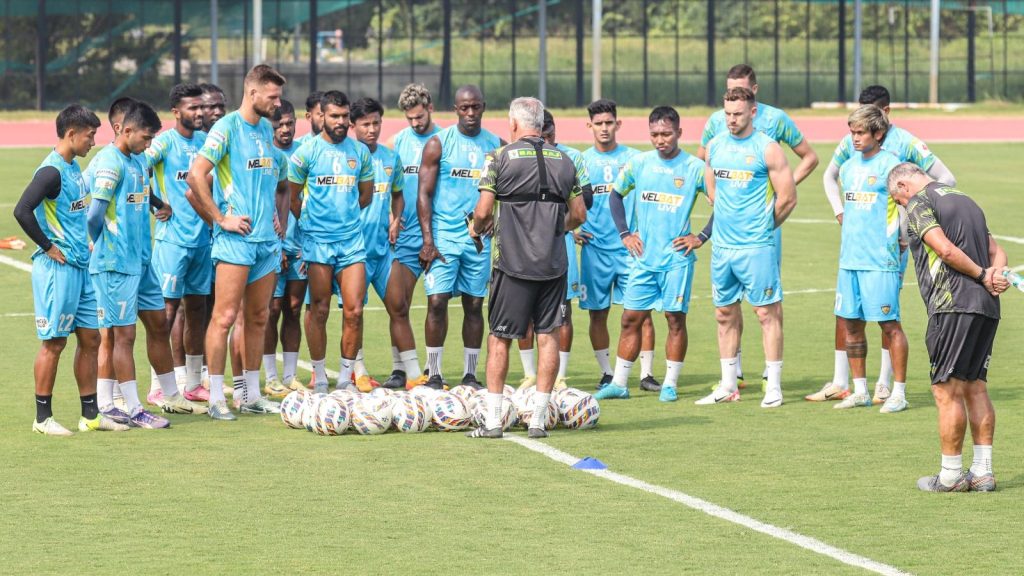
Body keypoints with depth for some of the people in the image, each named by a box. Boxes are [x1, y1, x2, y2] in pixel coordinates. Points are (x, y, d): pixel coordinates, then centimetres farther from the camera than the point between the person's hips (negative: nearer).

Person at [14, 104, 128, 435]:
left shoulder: (73, 168, 13)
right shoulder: (51, 170, -16)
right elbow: (22, 211, -26)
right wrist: (48, 247, -17)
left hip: (80, 268, 9)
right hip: (57, 269, -9)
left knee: (90, 339, 11)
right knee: (54, 343, -2)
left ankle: (91, 415, 18)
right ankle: (43, 418, 5)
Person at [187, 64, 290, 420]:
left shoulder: (267, 130, 15)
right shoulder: (227, 128, -9)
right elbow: (195, 176, -16)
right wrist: (221, 218, -14)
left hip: (266, 239, 8)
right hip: (235, 240, -8)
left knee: (258, 318, 10)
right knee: (225, 316, -8)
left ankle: (251, 395, 16)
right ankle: (216, 397, -5)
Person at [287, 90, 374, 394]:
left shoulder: (360, 151, 10)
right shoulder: (307, 151, -1)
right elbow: (292, 196, 6)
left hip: (352, 239, 3)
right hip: (318, 241, -3)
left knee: (354, 311, -3)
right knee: (319, 310, -1)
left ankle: (346, 375, 7)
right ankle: (319, 376, 8)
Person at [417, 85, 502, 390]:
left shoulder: (497, 146, 7)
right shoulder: (438, 144, -1)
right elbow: (424, 195, -3)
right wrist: (428, 241, -11)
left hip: (480, 238, 3)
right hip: (444, 235, -3)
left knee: (474, 305, 6)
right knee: (437, 302, -8)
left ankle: (470, 374, 13)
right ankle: (434, 374, -1)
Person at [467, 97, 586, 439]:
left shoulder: (500, 158, -5)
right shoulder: (564, 161, 8)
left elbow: (483, 211, -9)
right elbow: (579, 216, 11)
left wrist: (476, 228, 13)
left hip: (513, 263, -3)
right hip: (554, 263, 3)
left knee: (499, 339, 4)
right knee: (548, 337, 7)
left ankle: (492, 421, 4)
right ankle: (539, 420, 7)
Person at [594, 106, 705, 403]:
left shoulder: (695, 168, -4)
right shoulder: (638, 163, 6)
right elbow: (616, 195, 19)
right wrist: (624, 233, 9)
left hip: (677, 259, -3)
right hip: (644, 257, 3)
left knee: (675, 319, -1)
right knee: (631, 318, 4)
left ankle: (670, 384, 7)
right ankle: (619, 382, 10)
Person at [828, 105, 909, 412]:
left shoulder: (890, 165, -8)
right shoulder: (848, 166, 13)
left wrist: (902, 236, -3)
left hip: (880, 260, -7)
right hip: (849, 258, 7)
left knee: (889, 324, -3)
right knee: (851, 323, 8)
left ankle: (899, 392, 2)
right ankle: (860, 390, 17)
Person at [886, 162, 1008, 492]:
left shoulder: (919, 203, -2)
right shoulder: (965, 200, 24)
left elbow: (946, 250, -16)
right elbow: (996, 251, 17)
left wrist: (982, 276, -5)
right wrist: (996, 274, -3)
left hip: (953, 306, -8)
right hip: (987, 307, 8)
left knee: (947, 391, -2)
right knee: (975, 387, 12)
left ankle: (951, 475, 0)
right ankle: (983, 473, 11)